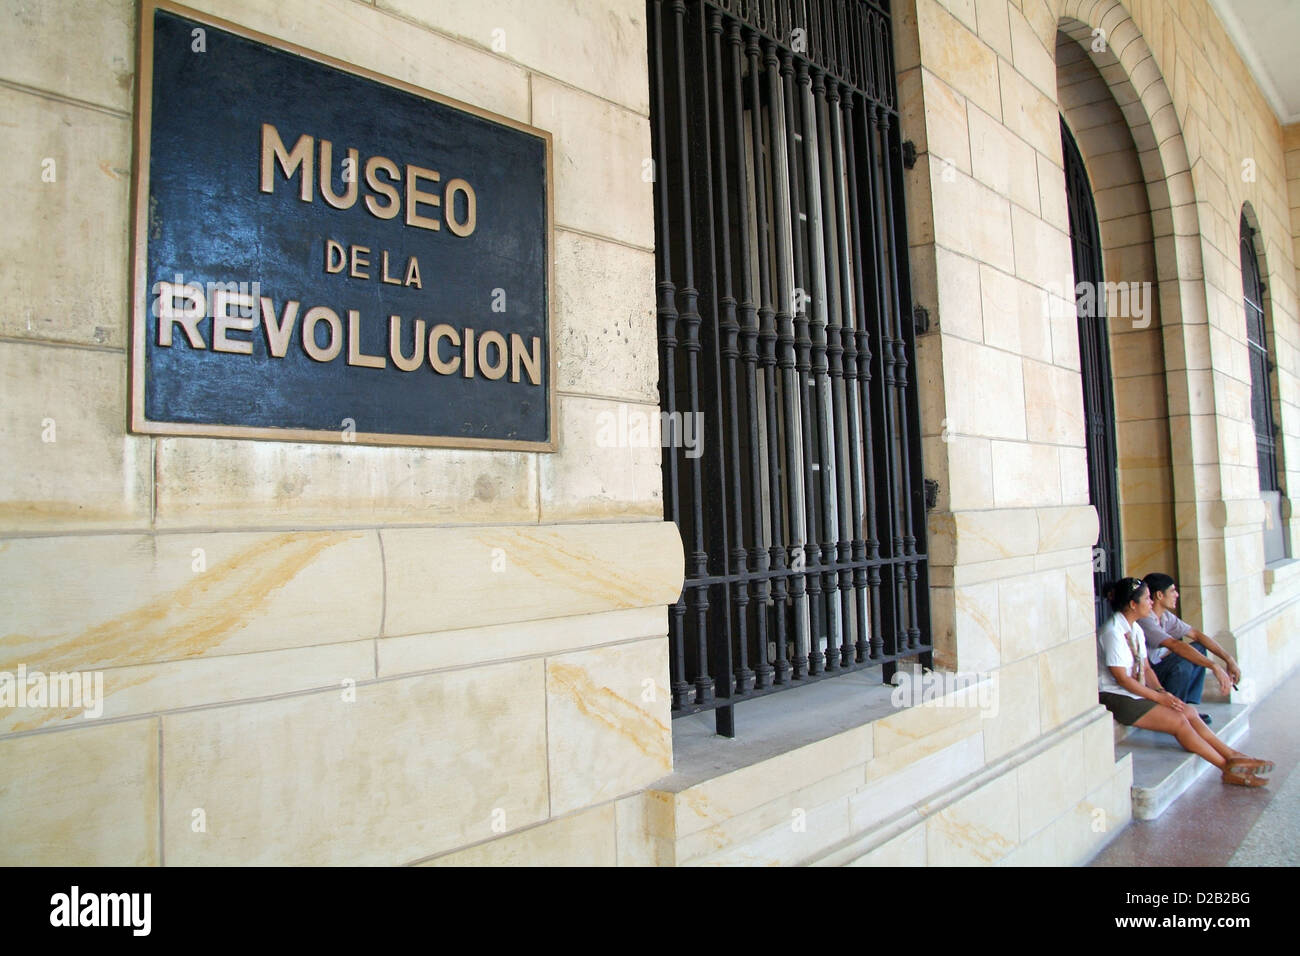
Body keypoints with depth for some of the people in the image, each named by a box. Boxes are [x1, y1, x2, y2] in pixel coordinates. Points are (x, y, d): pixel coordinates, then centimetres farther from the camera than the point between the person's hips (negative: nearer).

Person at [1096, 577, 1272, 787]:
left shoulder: (1135, 629, 10)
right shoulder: (1112, 632, -20)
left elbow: (1146, 667, 14)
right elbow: (1122, 678, -19)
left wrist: (1161, 691, -3)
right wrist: (1158, 697, -14)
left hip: (1136, 690, 9)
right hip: (1115, 697, -9)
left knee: (1189, 711, -4)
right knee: (1178, 721, -14)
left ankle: (1232, 755, 3)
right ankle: (1229, 769, -2)